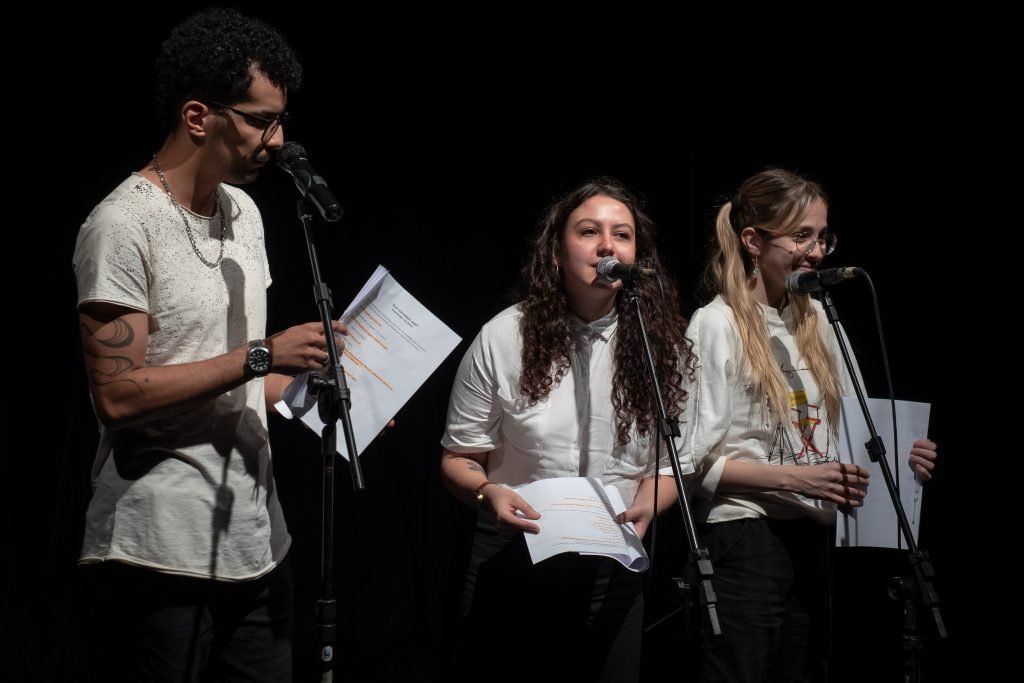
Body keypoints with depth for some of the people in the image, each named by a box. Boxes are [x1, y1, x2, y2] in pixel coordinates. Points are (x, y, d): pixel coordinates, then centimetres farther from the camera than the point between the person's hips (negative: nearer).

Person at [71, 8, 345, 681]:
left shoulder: (244, 213, 14)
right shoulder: (124, 225, -12)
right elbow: (117, 394, -20)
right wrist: (263, 355, -18)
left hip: (256, 543, 8)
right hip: (161, 555, -8)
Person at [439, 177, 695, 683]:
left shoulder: (660, 344, -1)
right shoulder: (503, 337, -6)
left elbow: (666, 465, 4)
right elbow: (458, 459, -3)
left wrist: (645, 508, -17)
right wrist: (489, 493, -24)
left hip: (615, 570, 2)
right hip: (514, 561, -1)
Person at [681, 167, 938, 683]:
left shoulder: (816, 318, 12)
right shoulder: (715, 325, -7)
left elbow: (843, 429, 18)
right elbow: (696, 462, -11)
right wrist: (796, 478, -20)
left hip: (814, 536, 7)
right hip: (744, 537, -6)